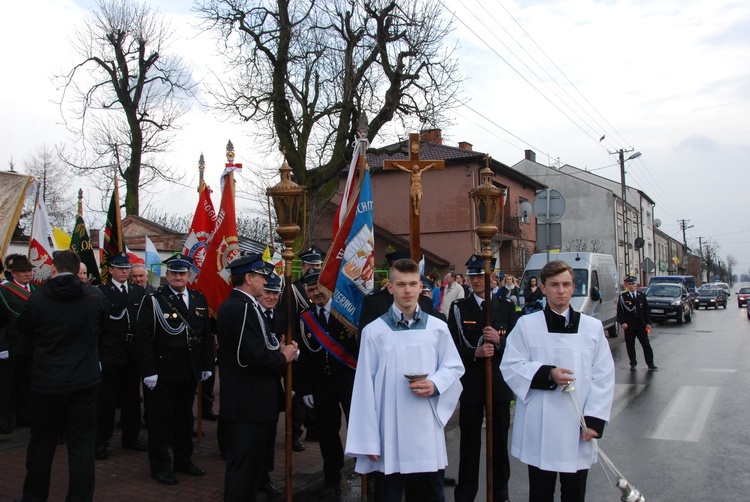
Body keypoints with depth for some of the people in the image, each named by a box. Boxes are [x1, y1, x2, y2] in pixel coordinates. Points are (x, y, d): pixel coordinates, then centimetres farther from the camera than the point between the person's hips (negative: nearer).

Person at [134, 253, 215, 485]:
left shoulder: (199, 300, 7)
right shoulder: (153, 300, -8)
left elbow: (206, 335, 10)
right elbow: (143, 338, -12)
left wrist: (207, 366, 7)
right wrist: (149, 371, -16)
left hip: (190, 373, 5)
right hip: (162, 373, -5)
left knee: (185, 418, 17)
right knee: (160, 420, 6)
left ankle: (184, 459, 31)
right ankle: (160, 466, 19)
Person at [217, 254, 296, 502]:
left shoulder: (233, 304, 12)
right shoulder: (243, 307, -21)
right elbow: (255, 356, -27)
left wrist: (277, 349, 4)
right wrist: (283, 357, -10)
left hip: (243, 399, 11)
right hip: (250, 403, -11)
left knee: (242, 464, 21)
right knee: (246, 466, 0)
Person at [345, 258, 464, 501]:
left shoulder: (437, 328, 3)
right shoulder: (374, 331, -4)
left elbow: (455, 367, 10)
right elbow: (365, 387, -3)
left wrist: (435, 384, -13)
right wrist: (367, 440, -5)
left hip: (428, 430, 2)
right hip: (390, 432, -2)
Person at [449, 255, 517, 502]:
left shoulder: (506, 308, 4)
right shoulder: (459, 308, 1)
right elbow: (452, 349, -4)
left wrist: (499, 342, -18)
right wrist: (475, 353, -20)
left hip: (500, 383, 1)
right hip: (471, 384, -1)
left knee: (500, 440, 11)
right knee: (469, 440, 9)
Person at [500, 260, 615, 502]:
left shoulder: (592, 327, 5)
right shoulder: (526, 325, 0)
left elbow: (603, 377, 2)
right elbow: (510, 367, -3)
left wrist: (594, 420, -6)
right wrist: (547, 374, -18)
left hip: (577, 428, 2)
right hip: (539, 428, -1)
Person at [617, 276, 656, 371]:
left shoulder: (642, 296, 9)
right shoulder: (623, 297, 2)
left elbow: (646, 310, 10)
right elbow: (619, 312, 0)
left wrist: (648, 323, 2)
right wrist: (622, 322, -12)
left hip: (641, 325, 1)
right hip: (629, 326, -1)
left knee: (646, 345, 1)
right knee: (630, 346, 4)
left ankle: (651, 364, 7)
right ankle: (633, 364, 16)